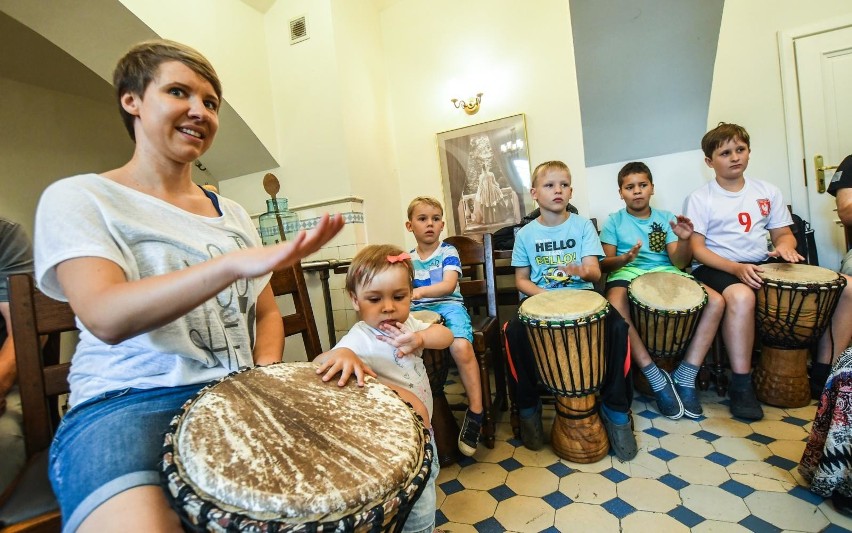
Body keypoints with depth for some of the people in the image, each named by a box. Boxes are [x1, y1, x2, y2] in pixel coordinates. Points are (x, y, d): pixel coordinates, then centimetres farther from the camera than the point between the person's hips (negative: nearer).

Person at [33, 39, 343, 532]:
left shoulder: (233, 214, 13)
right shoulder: (78, 198, 0)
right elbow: (105, 318, -18)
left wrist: (265, 374, -4)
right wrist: (235, 264, -31)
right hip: (129, 402, -4)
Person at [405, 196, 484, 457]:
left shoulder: (448, 251, 3)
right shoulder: (407, 258, 16)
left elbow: (448, 285, -13)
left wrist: (419, 291, -30)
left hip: (448, 306, -3)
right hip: (416, 312, 4)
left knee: (461, 347, -33)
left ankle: (476, 411, -16)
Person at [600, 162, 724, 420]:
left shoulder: (666, 218, 13)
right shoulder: (614, 221, 7)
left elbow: (679, 262, 3)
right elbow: (605, 263, -1)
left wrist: (684, 240, -17)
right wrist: (623, 259, -23)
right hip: (627, 273, -3)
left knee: (716, 301, -20)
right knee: (614, 307, -37)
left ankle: (685, 376, -10)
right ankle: (657, 379, -22)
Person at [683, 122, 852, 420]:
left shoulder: (768, 192, 13)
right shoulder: (700, 199, -3)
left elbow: (783, 233, 17)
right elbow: (697, 248, -10)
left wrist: (785, 245, -8)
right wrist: (736, 268, -24)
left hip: (763, 265, 6)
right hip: (717, 269, -6)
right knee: (741, 296, -40)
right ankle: (741, 385, -24)